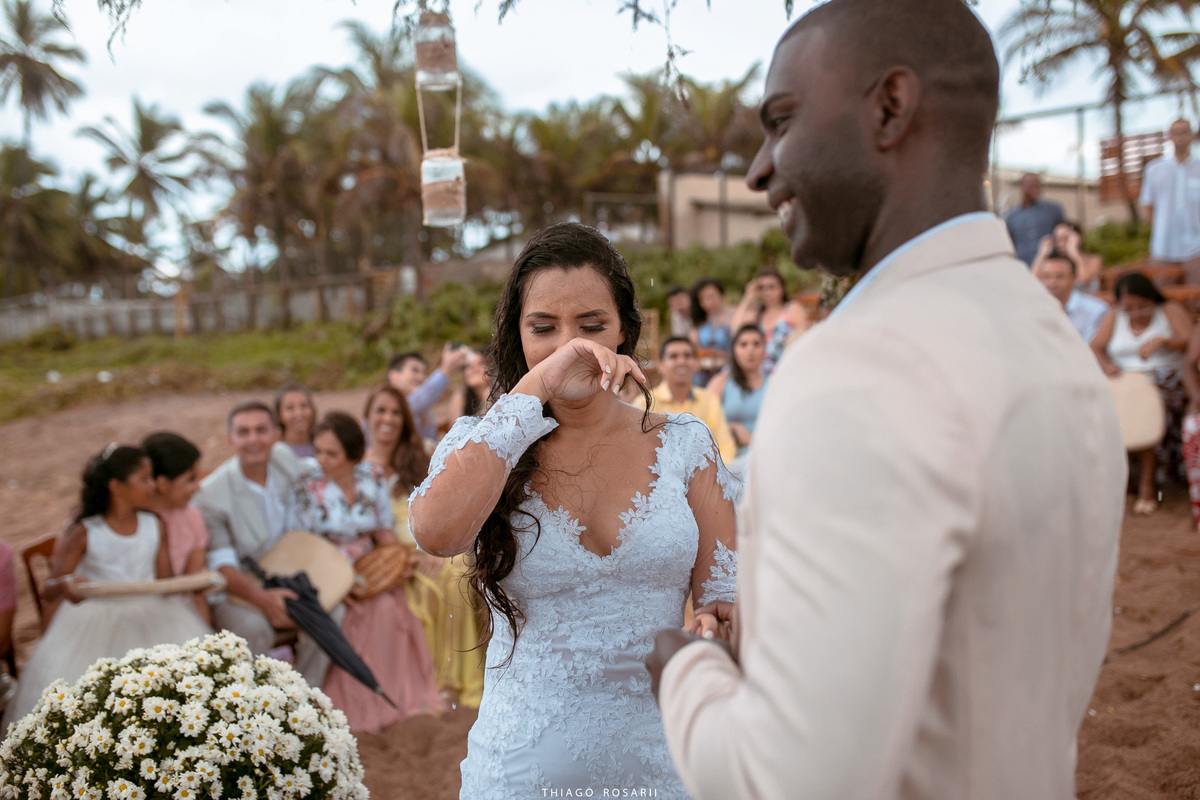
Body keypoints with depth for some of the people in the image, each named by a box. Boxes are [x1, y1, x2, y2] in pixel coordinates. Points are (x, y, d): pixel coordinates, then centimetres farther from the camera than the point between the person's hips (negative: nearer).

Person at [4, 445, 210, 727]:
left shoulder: (155, 526, 5)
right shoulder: (84, 532, -5)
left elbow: (166, 583, 6)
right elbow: (50, 591, -4)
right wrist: (65, 585, -27)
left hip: (149, 617, 2)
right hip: (96, 623, -2)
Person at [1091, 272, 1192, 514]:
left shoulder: (1171, 311, 6)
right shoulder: (1113, 318, 15)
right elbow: (1095, 348, 5)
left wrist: (1161, 340, -25)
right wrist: (1106, 365, -17)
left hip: (1167, 382, -3)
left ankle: (1148, 484, -29)